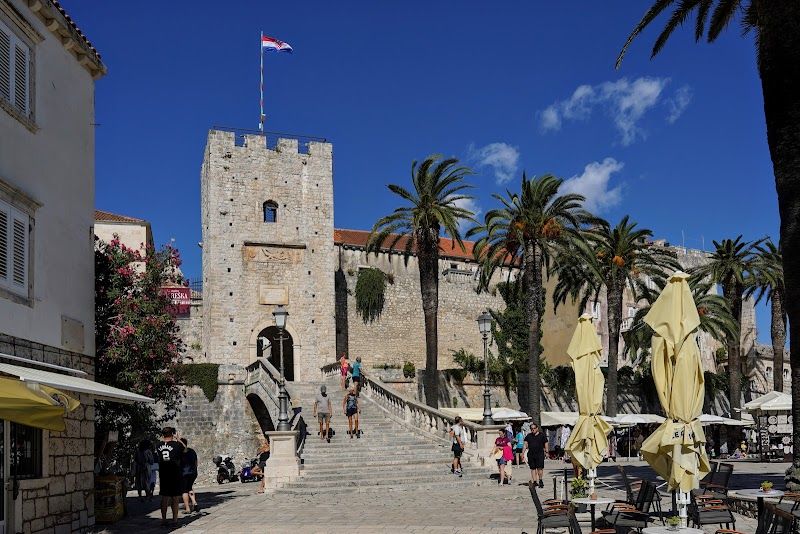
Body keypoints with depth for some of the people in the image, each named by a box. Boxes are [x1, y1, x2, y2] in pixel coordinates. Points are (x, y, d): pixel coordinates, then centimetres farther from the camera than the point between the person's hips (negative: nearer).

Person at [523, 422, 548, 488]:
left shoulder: (542, 435, 5)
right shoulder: (528, 436, 12)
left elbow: (545, 443, 7)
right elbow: (525, 445, 10)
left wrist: (546, 451, 0)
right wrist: (523, 452, 2)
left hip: (540, 454, -3)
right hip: (531, 455, 3)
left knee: (539, 468, -8)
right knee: (533, 468, 4)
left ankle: (540, 480, 7)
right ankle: (534, 482, 10)